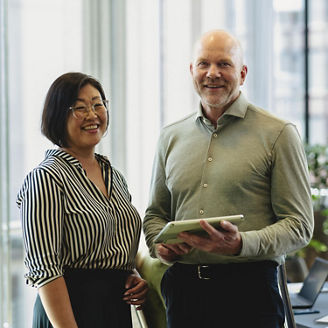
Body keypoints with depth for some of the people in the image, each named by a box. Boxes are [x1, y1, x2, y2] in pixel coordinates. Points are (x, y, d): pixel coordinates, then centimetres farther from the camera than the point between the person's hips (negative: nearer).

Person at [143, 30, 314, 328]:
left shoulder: (278, 134, -1)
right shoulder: (171, 137, 13)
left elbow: (299, 225, -5)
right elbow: (155, 213, 21)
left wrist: (240, 244, -20)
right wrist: (159, 244, -1)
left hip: (249, 290, -4)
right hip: (183, 289, 4)